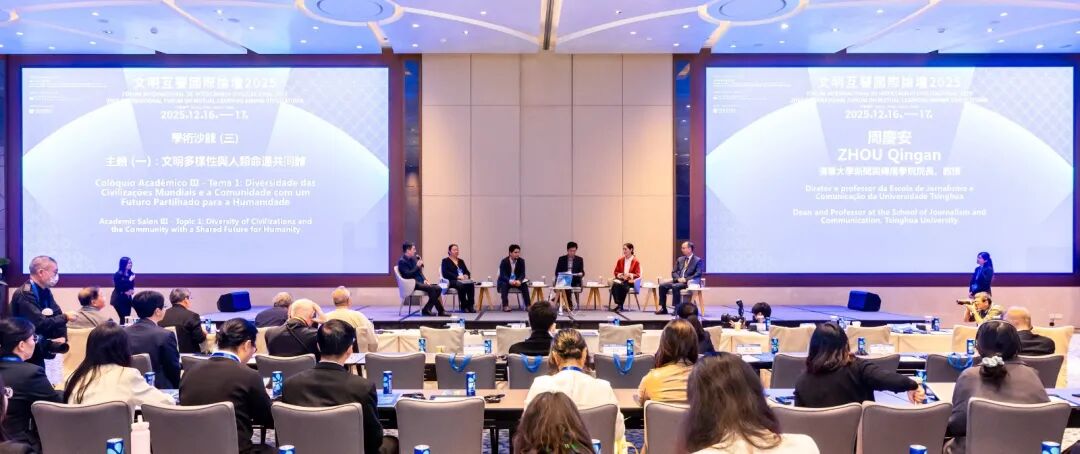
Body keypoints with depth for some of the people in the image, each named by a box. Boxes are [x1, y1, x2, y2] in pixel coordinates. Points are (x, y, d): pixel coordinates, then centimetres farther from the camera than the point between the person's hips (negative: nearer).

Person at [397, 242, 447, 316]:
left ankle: (426, 309, -13)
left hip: (420, 282, 9)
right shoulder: (402, 261, -8)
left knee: (438, 288, -9)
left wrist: (424, 280, 2)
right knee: (431, 289, -28)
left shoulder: (414, 258, 17)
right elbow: (407, 275, -19)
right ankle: (440, 311, -20)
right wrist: (417, 266, -16)